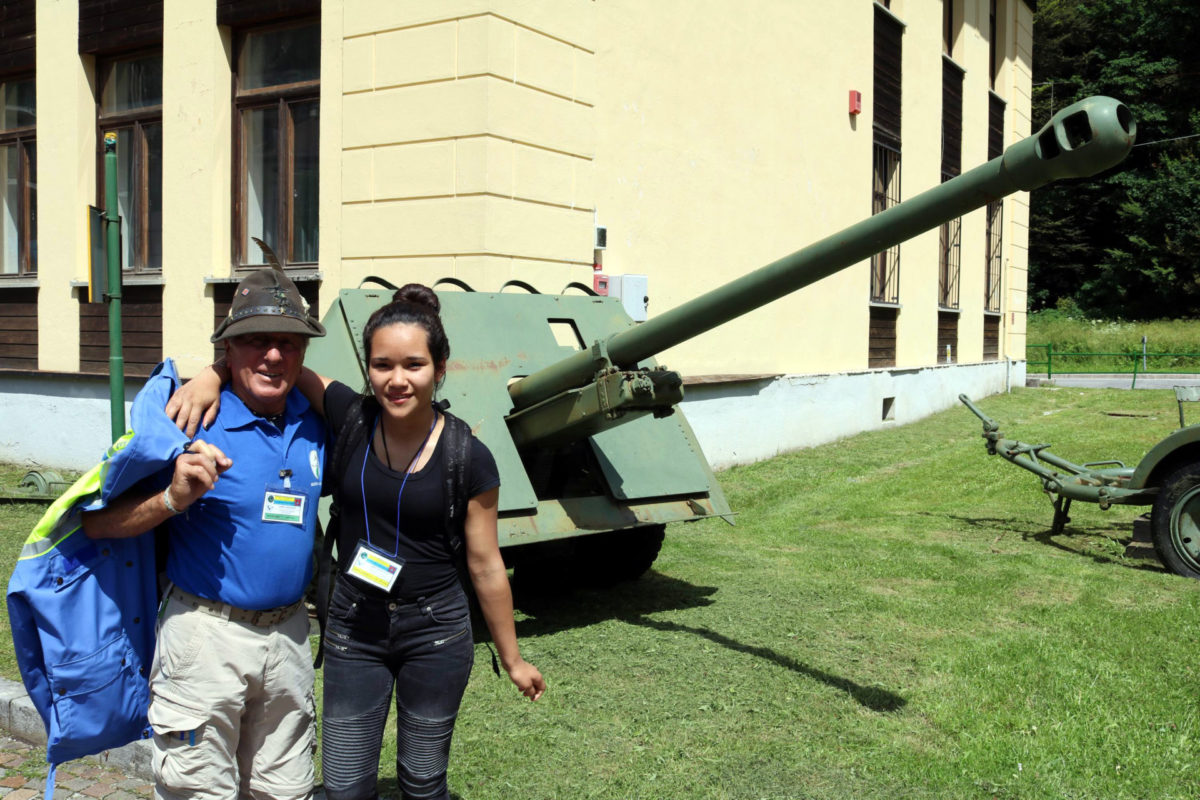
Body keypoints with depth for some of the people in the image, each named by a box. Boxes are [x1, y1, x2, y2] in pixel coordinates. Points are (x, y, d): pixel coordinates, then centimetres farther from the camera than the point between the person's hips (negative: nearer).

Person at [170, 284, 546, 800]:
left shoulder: (467, 458, -13)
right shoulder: (349, 417, -8)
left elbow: (486, 568, -4)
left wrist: (513, 661, 3)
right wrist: (213, 375, -20)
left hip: (435, 632, -2)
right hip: (353, 630, 2)